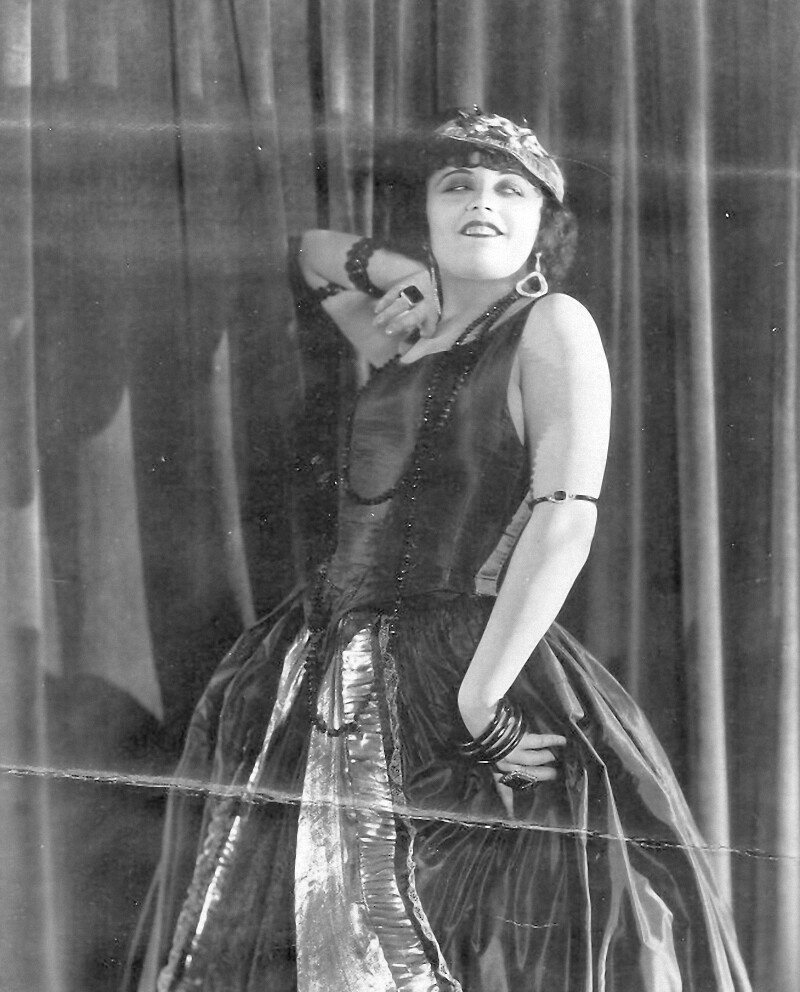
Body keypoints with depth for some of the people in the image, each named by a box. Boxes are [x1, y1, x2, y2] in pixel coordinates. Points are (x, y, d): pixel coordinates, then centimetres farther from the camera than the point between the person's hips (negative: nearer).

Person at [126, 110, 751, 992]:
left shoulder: (552, 326, -7)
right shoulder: (411, 338, 14)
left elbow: (566, 519, -18)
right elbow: (309, 254, 33)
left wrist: (476, 702, -24)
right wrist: (400, 273, 12)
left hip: (454, 671, -7)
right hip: (341, 674, 8)